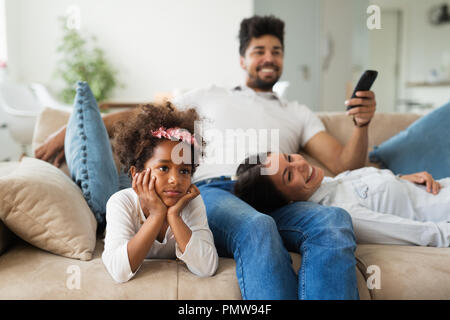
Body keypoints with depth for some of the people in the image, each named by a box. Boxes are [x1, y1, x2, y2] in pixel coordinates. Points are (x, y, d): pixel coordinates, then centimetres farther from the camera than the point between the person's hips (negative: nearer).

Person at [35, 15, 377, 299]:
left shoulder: (298, 114, 30)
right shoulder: (209, 97, 28)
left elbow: (344, 165, 19)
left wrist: (361, 125, -1)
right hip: (214, 192, -2)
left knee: (335, 220, -33)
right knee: (256, 226, -39)